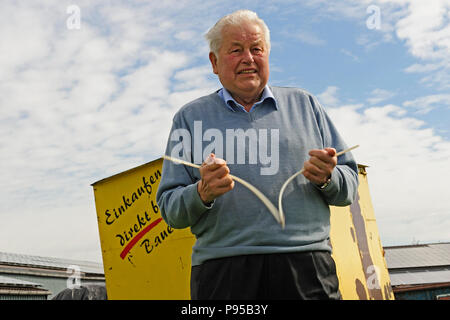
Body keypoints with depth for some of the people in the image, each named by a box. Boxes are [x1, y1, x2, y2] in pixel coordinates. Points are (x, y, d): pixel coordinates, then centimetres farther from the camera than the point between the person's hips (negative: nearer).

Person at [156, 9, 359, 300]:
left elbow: (349, 188, 14)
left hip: (305, 264, 1)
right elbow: (169, 208, 8)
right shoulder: (190, 117, 12)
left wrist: (327, 179, -8)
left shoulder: (304, 104, 15)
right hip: (221, 272, 0)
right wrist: (202, 194, -12)